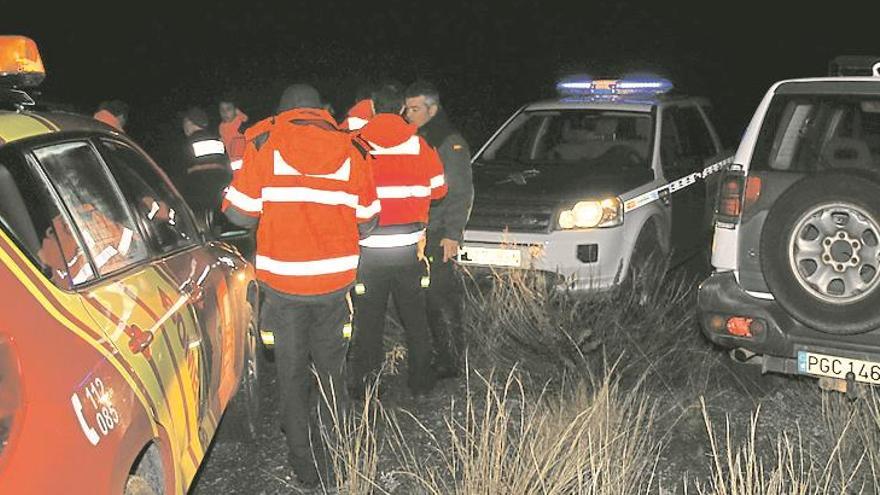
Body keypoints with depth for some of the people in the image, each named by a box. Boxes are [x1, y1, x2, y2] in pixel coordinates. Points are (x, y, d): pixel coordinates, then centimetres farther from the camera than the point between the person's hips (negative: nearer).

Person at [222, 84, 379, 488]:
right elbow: (365, 222, 5)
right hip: (335, 279, 2)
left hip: (283, 282, -2)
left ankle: (305, 464, 15)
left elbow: (241, 213, -7)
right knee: (331, 368, 17)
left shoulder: (264, 144, -5)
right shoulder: (350, 150, 2)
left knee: (291, 373, 10)